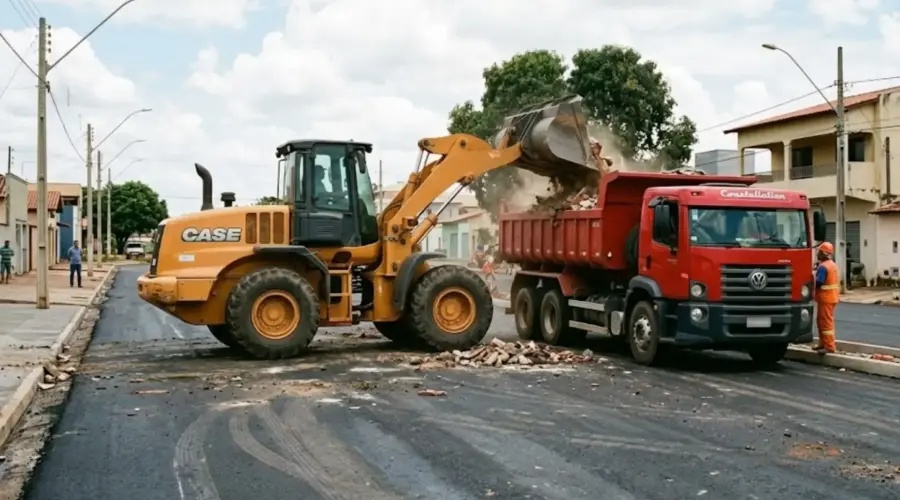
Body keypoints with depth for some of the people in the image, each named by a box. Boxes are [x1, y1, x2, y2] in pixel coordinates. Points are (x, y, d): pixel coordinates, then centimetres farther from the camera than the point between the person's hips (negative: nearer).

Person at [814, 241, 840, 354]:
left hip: (826, 298, -10)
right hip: (832, 297, 10)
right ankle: (823, 344, 24)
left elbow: (818, 283, -24)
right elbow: (836, 281, 16)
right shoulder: (833, 265, 15)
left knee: (826, 322, -6)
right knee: (821, 321, 18)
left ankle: (830, 346, -4)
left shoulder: (823, 266, -18)